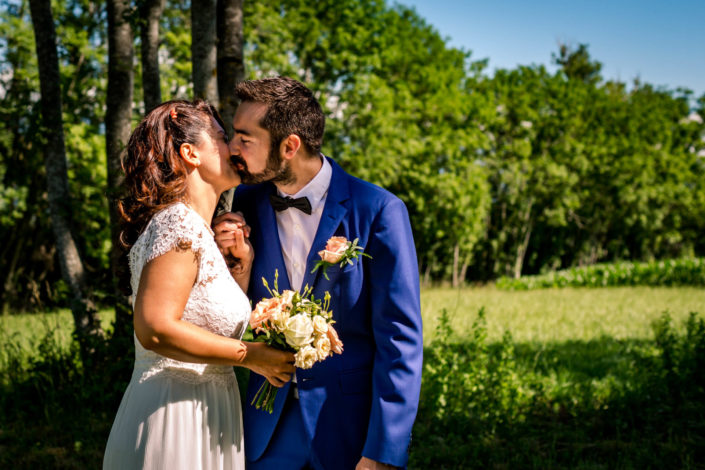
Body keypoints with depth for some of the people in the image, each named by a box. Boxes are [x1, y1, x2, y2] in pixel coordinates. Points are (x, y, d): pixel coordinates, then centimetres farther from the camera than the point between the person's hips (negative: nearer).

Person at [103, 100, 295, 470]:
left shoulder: (198, 229, 14)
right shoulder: (179, 223, -16)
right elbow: (156, 329, -26)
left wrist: (244, 261, 8)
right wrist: (251, 356, -18)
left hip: (201, 416, 10)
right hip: (174, 422, -10)